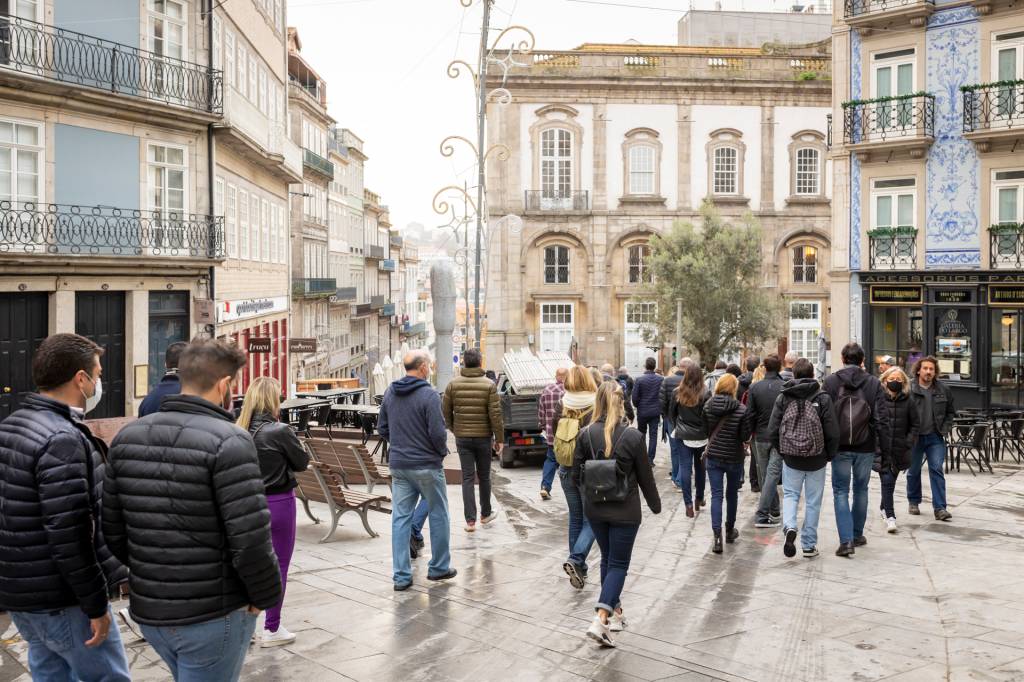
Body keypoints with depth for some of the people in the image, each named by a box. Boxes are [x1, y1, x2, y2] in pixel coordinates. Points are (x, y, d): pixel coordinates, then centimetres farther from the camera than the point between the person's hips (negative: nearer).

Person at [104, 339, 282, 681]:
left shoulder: (128, 436, 1)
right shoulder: (228, 441, -19)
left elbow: (112, 529, 5)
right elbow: (251, 540, -22)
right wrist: (266, 596, -5)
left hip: (149, 611, 6)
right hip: (214, 615, -6)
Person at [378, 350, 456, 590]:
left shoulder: (390, 393, 4)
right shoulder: (429, 395, -16)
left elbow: (382, 428, 10)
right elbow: (437, 432, -18)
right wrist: (442, 451, 1)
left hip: (398, 465, 5)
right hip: (426, 465, -5)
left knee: (401, 518, 7)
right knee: (438, 516, 11)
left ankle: (401, 576, 8)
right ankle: (439, 567, 22)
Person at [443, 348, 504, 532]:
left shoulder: (453, 384, -3)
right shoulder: (489, 385, -9)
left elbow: (445, 412, 2)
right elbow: (495, 414, -11)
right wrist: (499, 438, -3)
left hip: (462, 438, 1)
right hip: (483, 437, -1)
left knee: (467, 478, 4)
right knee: (484, 476, 14)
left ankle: (470, 520, -1)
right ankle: (486, 514, 29)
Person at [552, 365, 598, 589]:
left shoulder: (561, 407, -3)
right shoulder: (595, 408, -16)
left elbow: (555, 435, 6)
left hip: (567, 470, 5)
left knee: (575, 518, 17)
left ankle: (579, 569, 23)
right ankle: (576, 560, -13)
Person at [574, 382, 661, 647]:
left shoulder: (586, 435, -9)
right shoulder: (633, 436, -14)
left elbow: (577, 476, -1)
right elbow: (645, 476, -4)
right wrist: (655, 504, 12)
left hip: (595, 509, 3)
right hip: (624, 511, -3)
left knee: (608, 559, 21)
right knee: (619, 564, 4)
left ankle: (615, 611, 30)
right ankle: (600, 620, -9)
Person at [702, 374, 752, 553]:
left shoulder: (708, 405, -7)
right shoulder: (741, 409, -16)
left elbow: (705, 430, 4)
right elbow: (746, 436, -12)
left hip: (714, 456, 1)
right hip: (734, 458, -1)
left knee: (716, 495, 2)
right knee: (731, 494, 18)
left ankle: (717, 536, -11)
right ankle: (730, 531, 33)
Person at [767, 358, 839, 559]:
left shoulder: (783, 397, -3)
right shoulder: (822, 398, -7)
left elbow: (772, 431, -3)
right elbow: (833, 433, -8)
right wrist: (829, 455, 8)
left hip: (791, 458, 1)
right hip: (817, 459, -1)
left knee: (790, 494, 14)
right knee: (813, 501, 10)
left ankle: (789, 527, -13)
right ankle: (809, 544, 15)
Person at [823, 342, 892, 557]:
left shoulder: (830, 382, -4)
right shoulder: (873, 383, -1)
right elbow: (882, 418, -3)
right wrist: (885, 448, 1)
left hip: (840, 446, -1)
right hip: (865, 447, 2)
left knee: (841, 491, 4)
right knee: (861, 490, 17)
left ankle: (846, 540, -7)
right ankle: (857, 535, 27)